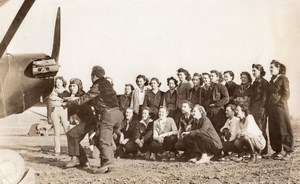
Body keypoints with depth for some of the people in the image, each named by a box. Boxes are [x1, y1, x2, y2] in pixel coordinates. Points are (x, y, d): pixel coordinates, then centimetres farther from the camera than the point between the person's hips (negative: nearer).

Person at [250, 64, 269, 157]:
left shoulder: (264, 82, -5)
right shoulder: (255, 82, 18)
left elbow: (264, 98, -11)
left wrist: (261, 110, -16)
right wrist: (250, 109, 12)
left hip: (260, 108, -7)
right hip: (253, 108, 7)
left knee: (261, 130, -7)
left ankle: (264, 152, -3)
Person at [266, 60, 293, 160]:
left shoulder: (283, 79, -4)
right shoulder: (272, 80, 17)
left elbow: (286, 94, -9)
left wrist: (279, 102, -14)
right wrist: (268, 106, 10)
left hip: (280, 108, -7)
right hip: (271, 109, 7)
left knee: (284, 130, -4)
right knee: (273, 130, 6)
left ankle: (288, 152, 2)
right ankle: (277, 151, 14)